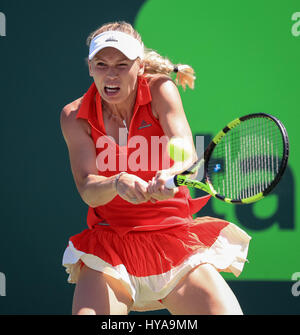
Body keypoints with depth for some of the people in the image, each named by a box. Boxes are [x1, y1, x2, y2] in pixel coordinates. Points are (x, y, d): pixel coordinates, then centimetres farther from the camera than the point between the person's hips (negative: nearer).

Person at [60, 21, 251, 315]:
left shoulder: (160, 89, -4)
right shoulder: (74, 117, -3)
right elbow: (87, 189, -13)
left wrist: (170, 175, -43)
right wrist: (118, 183, -36)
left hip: (175, 237, 0)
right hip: (109, 244, 0)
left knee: (225, 311, -16)